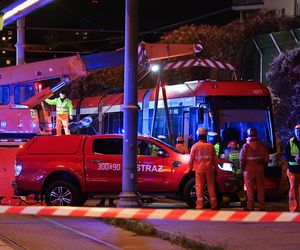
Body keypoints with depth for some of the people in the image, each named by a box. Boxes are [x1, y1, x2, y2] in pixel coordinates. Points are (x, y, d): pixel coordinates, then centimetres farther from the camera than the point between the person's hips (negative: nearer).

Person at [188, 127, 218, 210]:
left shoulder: (195, 146, -2)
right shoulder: (210, 146, 3)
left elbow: (191, 159, -1)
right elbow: (214, 158, 7)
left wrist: (190, 169, 7)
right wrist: (215, 168, 15)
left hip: (199, 170, -1)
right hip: (209, 169, 2)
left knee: (199, 187, 1)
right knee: (211, 186, 6)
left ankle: (199, 205, -2)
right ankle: (213, 205, 7)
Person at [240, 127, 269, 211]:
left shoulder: (246, 146, -8)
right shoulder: (261, 145, 2)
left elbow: (242, 159, -8)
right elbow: (266, 158, 4)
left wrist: (242, 167, 7)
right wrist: (263, 166, 16)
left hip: (249, 169, -3)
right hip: (260, 169, 3)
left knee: (250, 188, 1)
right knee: (260, 188, 8)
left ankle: (250, 206, -1)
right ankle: (262, 206, 9)